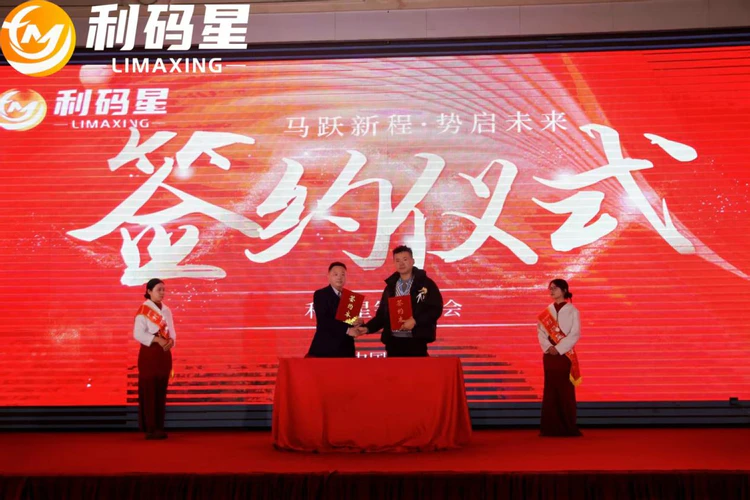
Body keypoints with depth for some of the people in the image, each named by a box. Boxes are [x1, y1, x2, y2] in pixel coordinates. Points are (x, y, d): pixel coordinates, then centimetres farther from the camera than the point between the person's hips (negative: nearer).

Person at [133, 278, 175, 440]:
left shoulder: (166, 310, 12)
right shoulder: (143, 310, -7)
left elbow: (171, 331, 12)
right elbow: (138, 333, -14)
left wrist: (170, 340, -10)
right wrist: (157, 340, -22)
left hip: (164, 353, 6)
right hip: (149, 353, -6)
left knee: (161, 392, 8)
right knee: (149, 391, -5)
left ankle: (159, 428, 13)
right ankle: (150, 429, -1)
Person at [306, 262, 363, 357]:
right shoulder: (320, 294, -2)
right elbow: (323, 320, -15)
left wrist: (357, 324, -9)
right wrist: (347, 330, -21)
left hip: (346, 349, 5)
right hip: (325, 349, -5)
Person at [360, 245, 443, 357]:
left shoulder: (426, 284, 1)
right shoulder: (391, 286, 14)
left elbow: (436, 309, -5)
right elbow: (382, 314, 15)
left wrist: (415, 321, -15)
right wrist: (367, 328, 0)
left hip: (416, 341, -4)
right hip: (393, 341, 4)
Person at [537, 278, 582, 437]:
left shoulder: (572, 311, 0)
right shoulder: (546, 312, 11)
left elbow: (575, 334, -8)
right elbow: (541, 331, 5)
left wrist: (558, 348, -15)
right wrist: (548, 347, -12)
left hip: (565, 354, -3)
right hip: (549, 354, 4)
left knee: (565, 390, -2)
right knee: (550, 389, 3)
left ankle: (568, 427, 4)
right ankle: (551, 427, 7)